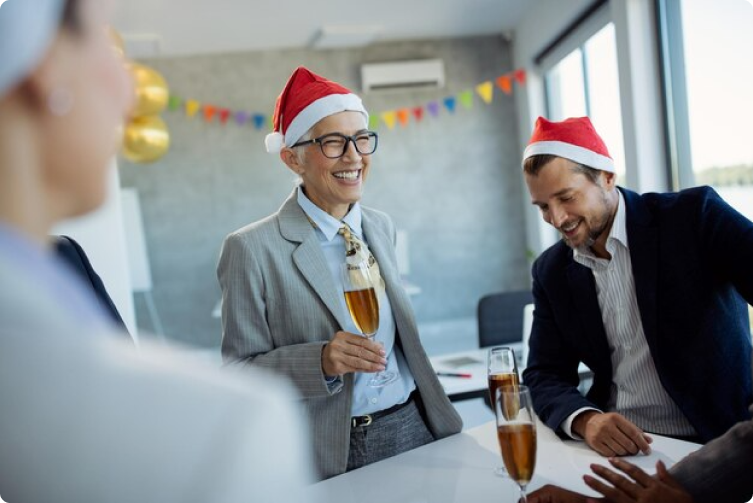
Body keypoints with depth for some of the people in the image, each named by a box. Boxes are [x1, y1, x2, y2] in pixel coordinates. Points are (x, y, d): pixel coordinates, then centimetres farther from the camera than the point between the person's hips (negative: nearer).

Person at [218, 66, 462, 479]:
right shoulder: (253, 250, -14)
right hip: (333, 456, -4)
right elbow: (239, 371, -11)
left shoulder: (381, 227, 6)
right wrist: (321, 361, -26)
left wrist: (438, 413, 12)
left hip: (414, 428, 5)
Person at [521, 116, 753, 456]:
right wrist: (585, 420, -17)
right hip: (613, 443, 4)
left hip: (718, 441, -3)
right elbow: (543, 375, 4)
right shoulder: (551, 272, 6)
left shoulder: (693, 215, -6)